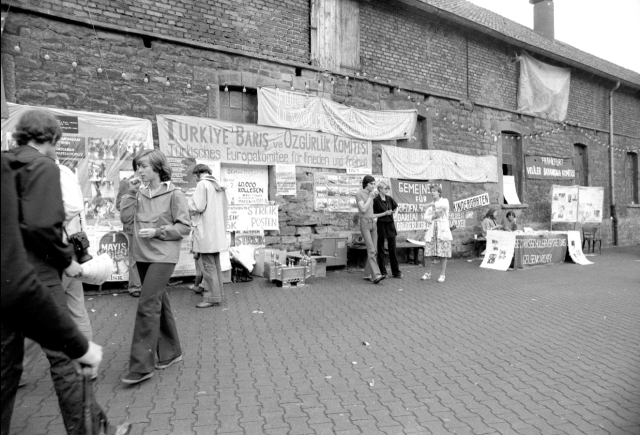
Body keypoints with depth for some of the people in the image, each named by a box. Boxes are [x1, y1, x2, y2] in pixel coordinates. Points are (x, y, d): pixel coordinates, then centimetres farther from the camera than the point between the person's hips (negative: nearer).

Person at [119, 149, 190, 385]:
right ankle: (171, 351, 30)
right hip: (143, 255, 6)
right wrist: (131, 192, -3)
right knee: (159, 303, 15)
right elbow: (126, 218, 2)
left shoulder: (174, 194, -7)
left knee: (147, 305, -10)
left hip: (163, 255, -6)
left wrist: (157, 232, -16)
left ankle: (142, 365, -1)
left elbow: (184, 226, -8)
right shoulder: (140, 192, 8)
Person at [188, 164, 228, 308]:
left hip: (206, 230, -8)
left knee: (208, 264, -3)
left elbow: (198, 206, -17)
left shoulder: (202, 184, -10)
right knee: (215, 263, 15)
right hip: (218, 230, 8)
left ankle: (212, 297, 2)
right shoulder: (219, 185, 14)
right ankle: (218, 292, 24)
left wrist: (190, 202, 2)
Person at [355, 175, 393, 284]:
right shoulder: (359, 194, -5)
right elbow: (363, 210, -17)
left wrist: (385, 213, 13)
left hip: (373, 224, 7)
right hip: (364, 225, -7)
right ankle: (375, 275, -25)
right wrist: (370, 197, -10)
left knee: (373, 251, 3)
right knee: (371, 250, -19)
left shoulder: (371, 197, 18)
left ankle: (367, 274, 12)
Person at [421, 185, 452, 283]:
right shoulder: (430, 205, 16)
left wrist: (433, 204, -24)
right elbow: (425, 217, 7)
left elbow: (444, 205, -22)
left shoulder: (445, 200, 4)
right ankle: (428, 273, 13)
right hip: (432, 229, 4)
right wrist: (433, 217, -10)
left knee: (444, 253, -3)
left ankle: (442, 275, 6)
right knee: (428, 252, -1)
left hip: (443, 230, -4)